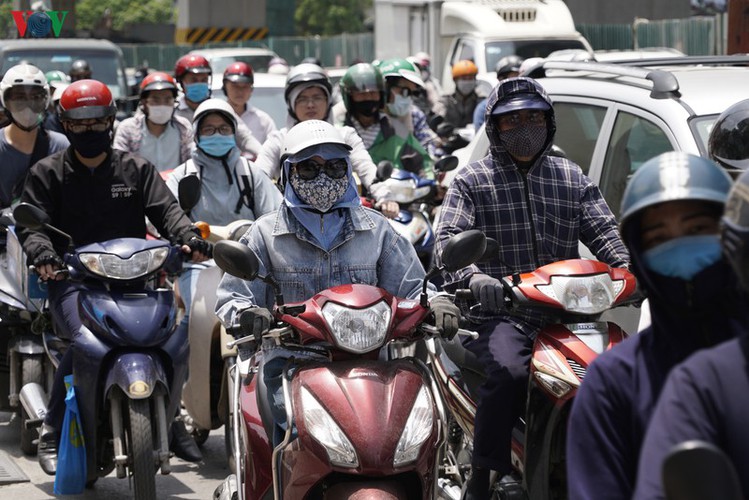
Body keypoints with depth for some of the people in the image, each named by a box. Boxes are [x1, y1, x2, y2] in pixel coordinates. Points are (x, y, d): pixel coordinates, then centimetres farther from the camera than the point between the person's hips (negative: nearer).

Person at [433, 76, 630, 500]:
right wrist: (472, 276, -27)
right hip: (497, 313, -3)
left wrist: (629, 268, -13)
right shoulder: (472, 181, 9)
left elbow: (604, 232, 9)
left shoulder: (572, 178, 19)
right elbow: (448, 240, -5)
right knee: (508, 371, -33)